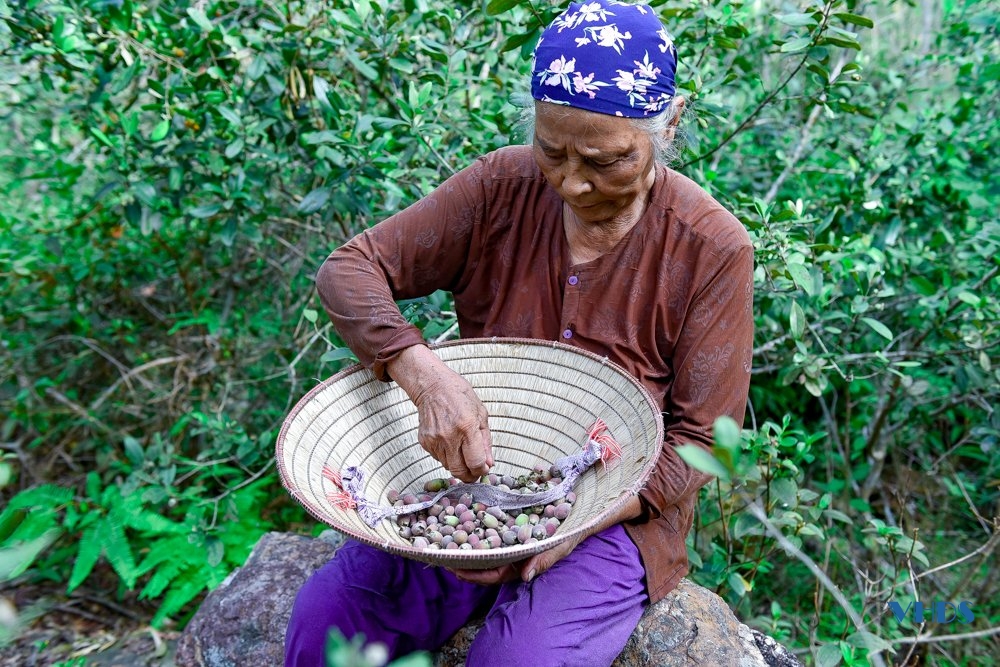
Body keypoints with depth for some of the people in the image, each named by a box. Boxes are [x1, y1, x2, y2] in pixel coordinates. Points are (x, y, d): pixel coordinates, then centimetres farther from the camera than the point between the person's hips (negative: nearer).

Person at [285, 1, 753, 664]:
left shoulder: (713, 249, -13)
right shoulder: (501, 188, -7)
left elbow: (698, 437, -8)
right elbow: (349, 270, -9)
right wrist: (423, 374, -28)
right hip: (467, 482, 2)